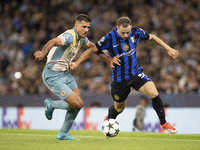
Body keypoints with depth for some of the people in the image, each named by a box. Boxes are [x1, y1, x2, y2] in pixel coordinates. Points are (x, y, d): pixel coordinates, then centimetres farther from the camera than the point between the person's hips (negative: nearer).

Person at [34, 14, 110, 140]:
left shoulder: (82, 38, 5)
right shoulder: (69, 36, -25)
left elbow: (93, 47, 25)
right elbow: (54, 42, -45)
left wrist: (108, 59, 28)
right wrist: (43, 54, -63)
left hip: (65, 73, 9)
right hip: (53, 76, -9)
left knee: (79, 104, 7)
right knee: (76, 104, -13)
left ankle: (63, 134, 21)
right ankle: (51, 105, 12)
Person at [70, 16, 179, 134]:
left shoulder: (136, 33, -11)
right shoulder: (109, 39, -20)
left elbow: (152, 37, 8)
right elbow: (92, 50, -8)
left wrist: (168, 49, 6)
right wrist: (77, 63, -11)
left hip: (136, 73, 2)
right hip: (119, 79, -2)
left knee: (154, 94, -19)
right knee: (119, 108, 13)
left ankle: (163, 122, 2)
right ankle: (108, 120, 49)